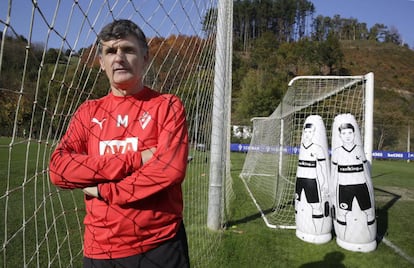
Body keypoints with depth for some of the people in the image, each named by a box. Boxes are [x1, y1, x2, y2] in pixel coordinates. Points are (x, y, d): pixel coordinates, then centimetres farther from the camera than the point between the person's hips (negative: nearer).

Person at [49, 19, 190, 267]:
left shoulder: (168, 106, -5)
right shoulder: (88, 112, 5)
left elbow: (171, 168, -17)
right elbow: (59, 168, -7)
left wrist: (105, 191, -11)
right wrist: (134, 160, -16)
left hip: (161, 245, -2)